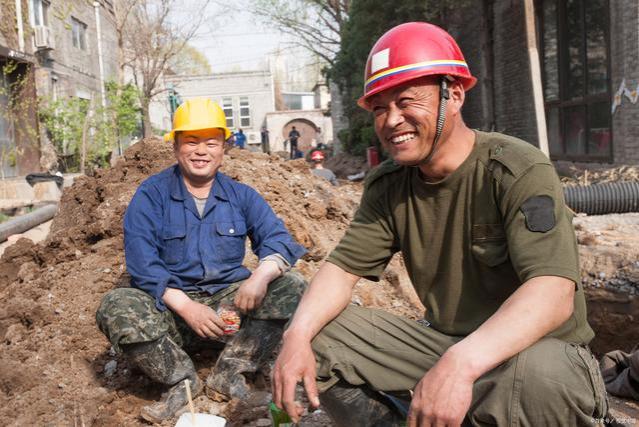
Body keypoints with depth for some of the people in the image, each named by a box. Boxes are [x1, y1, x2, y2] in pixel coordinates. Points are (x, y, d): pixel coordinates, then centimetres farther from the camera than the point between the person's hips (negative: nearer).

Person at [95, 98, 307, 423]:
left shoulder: (241, 196, 6)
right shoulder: (150, 195, -1)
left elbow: (277, 238, -5)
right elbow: (141, 262, -12)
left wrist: (262, 274, -29)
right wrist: (186, 306, -26)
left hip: (230, 301, 2)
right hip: (170, 306, -1)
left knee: (292, 287, -20)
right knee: (115, 307, -29)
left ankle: (230, 373, -13)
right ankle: (182, 380, -10)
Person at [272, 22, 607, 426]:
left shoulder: (519, 172, -19)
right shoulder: (387, 185, -1)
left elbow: (554, 294, -30)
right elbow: (343, 268, -3)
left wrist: (461, 364, -44)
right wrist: (298, 335, -22)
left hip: (537, 349, -4)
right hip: (442, 340, 5)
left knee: (536, 375, -39)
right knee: (318, 337, -7)